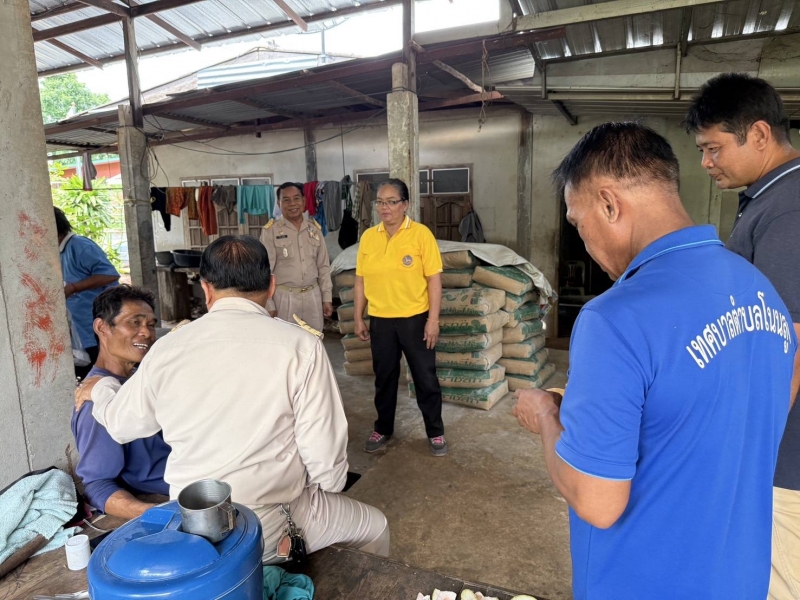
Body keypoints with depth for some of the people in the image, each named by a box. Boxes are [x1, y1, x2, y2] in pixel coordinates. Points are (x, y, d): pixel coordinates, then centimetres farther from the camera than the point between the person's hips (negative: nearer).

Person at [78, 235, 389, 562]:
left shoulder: (166, 348, -6)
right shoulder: (300, 345, -18)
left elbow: (120, 424, 12)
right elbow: (324, 456, -16)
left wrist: (101, 388, 34)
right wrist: (326, 487, 7)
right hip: (272, 528, -4)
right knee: (375, 527, 22)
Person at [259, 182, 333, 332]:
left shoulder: (314, 228, 7)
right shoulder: (271, 230, -6)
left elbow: (324, 266, 10)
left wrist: (327, 298, 6)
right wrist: (268, 305, -9)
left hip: (313, 296, 4)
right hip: (284, 297, -4)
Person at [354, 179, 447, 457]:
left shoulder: (421, 234, -8)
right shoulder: (368, 237, 4)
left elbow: (434, 278, -9)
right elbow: (361, 279, 8)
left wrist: (433, 320, -12)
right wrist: (358, 318, 6)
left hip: (415, 319, -3)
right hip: (380, 321, 3)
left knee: (425, 377, 8)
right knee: (384, 378, 16)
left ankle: (435, 432, 25)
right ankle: (383, 429, 34)